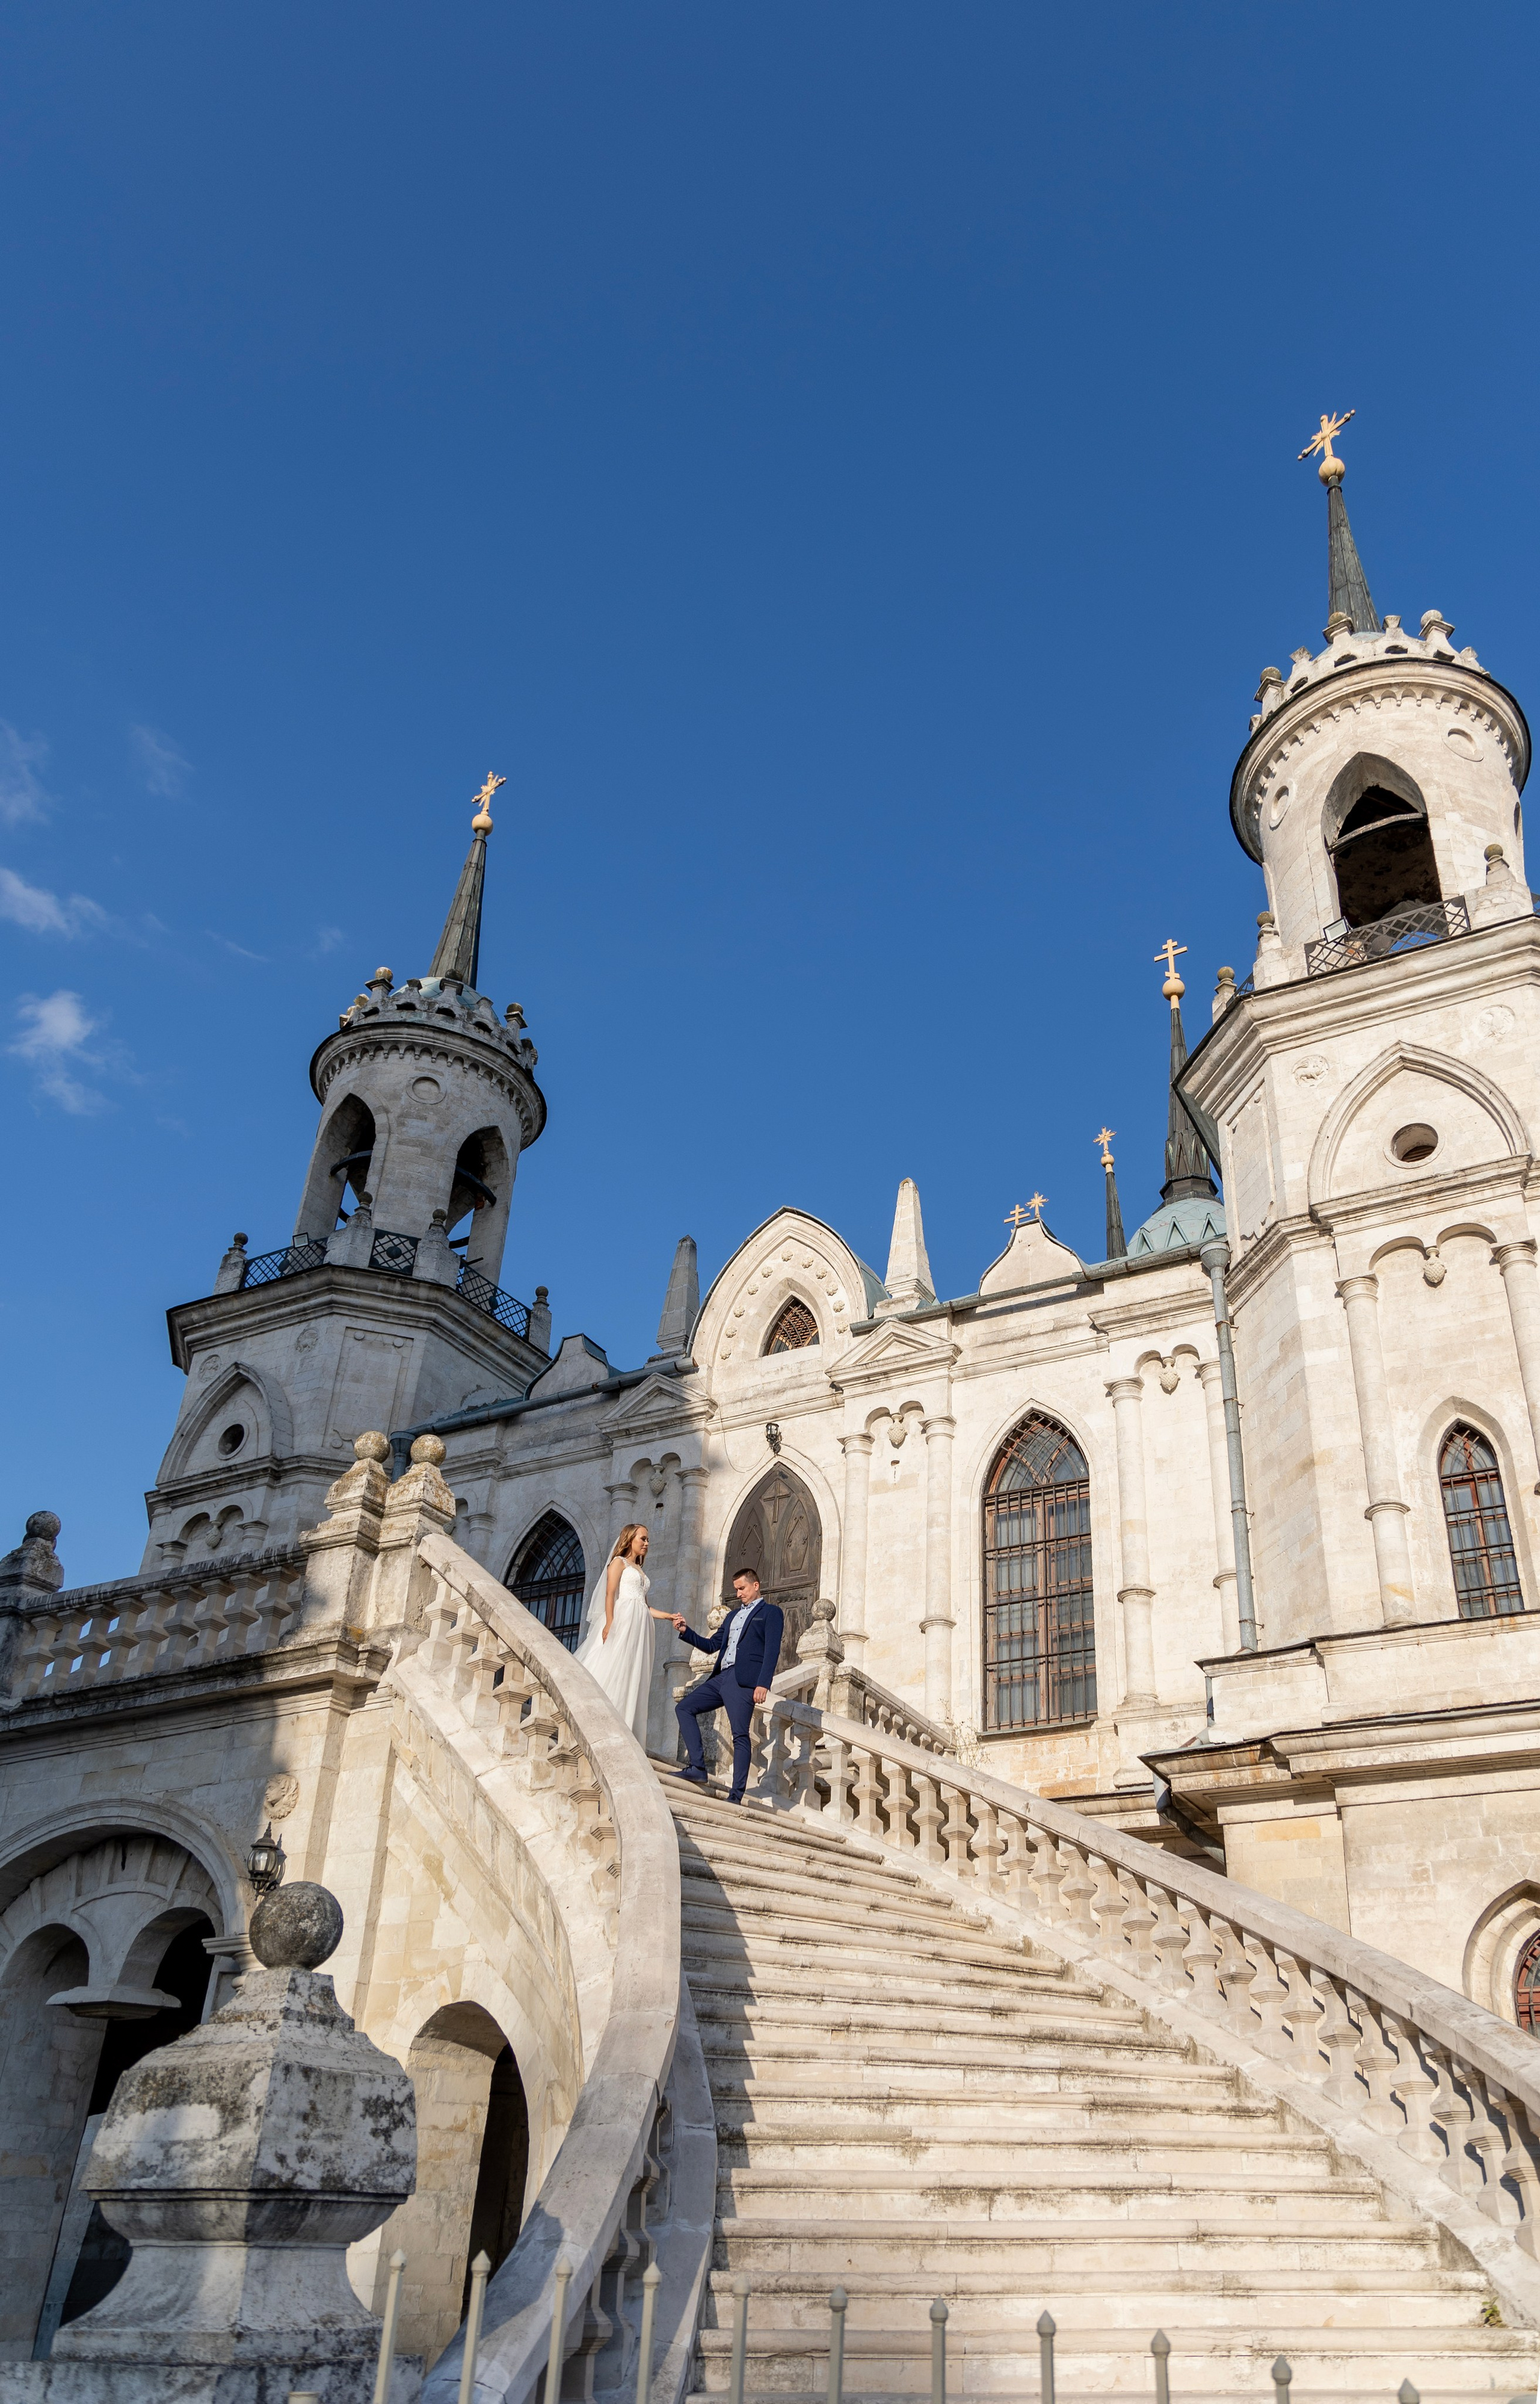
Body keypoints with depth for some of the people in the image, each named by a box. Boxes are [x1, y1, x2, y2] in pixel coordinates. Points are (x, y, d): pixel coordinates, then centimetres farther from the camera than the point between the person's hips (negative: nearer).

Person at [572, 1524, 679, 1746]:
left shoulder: (640, 1571, 26)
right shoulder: (619, 1562, 6)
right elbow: (610, 1594, -7)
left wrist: (669, 1616, 11)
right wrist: (609, 1623, -20)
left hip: (639, 1627, 7)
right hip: (622, 1621, -7)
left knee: (633, 1676, -2)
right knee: (611, 1671, -14)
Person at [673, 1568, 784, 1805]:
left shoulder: (771, 1612, 4)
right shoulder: (732, 1616, 27)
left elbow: (772, 1651, -7)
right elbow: (711, 1645, 25)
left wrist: (763, 1684, -18)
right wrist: (686, 1632, 10)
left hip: (744, 1681, -8)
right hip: (721, 1677, 8)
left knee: (740, 1736, -10)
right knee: (684, 1707, 2)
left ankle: (736, 1795, -10)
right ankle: (697, 1768, -2)